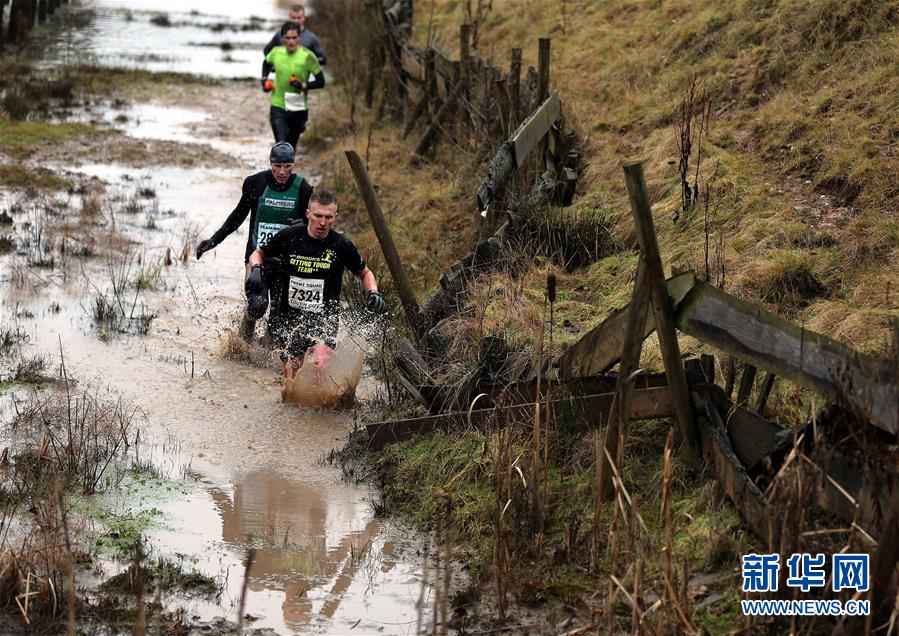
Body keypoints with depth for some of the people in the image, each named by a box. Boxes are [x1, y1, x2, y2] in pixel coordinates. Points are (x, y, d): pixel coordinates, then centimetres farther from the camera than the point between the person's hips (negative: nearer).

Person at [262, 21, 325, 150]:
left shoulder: (307, 56, -12)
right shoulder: (276, 52, -3)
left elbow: (321, 82, -7)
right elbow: (267, 62, 22)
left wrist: (303, 85, -22)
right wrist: (265, 80, 6)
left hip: (298, 109, 0)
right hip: (278, 107, 0)